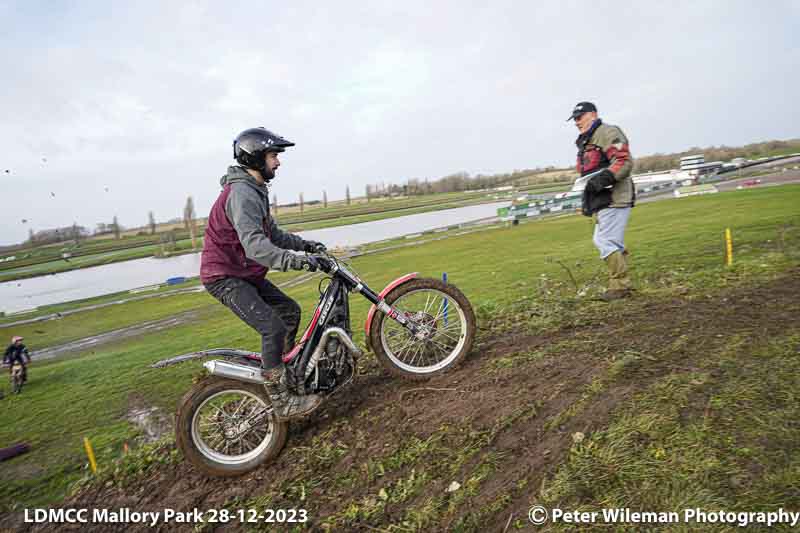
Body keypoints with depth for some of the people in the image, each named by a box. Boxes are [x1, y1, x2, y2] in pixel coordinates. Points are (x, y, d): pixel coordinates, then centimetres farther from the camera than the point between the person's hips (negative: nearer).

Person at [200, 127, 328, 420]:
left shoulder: (255, 190, 14)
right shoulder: (242, 192, -22)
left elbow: (272, 233, 18)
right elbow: (253, 244, -36)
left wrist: (303, 245, 6)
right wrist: (292, 260, -49)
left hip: (245, 273, 11)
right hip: (225, 277, -11)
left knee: (289, 309, 13)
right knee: (273, 328, -20)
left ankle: (283, 369, 26)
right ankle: (282, 401, -12)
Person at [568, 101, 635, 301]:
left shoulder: (607, 132, -6)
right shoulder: (585, 143, 24)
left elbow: (625, 161, -18)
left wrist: (604, 178, -29)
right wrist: (586, 202, 23)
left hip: (613, 198, -10)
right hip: (601, 201, 10)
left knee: (608, 242, -11)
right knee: (601, 241, 12)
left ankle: (620, 287, -3)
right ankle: (621, 283, 20)